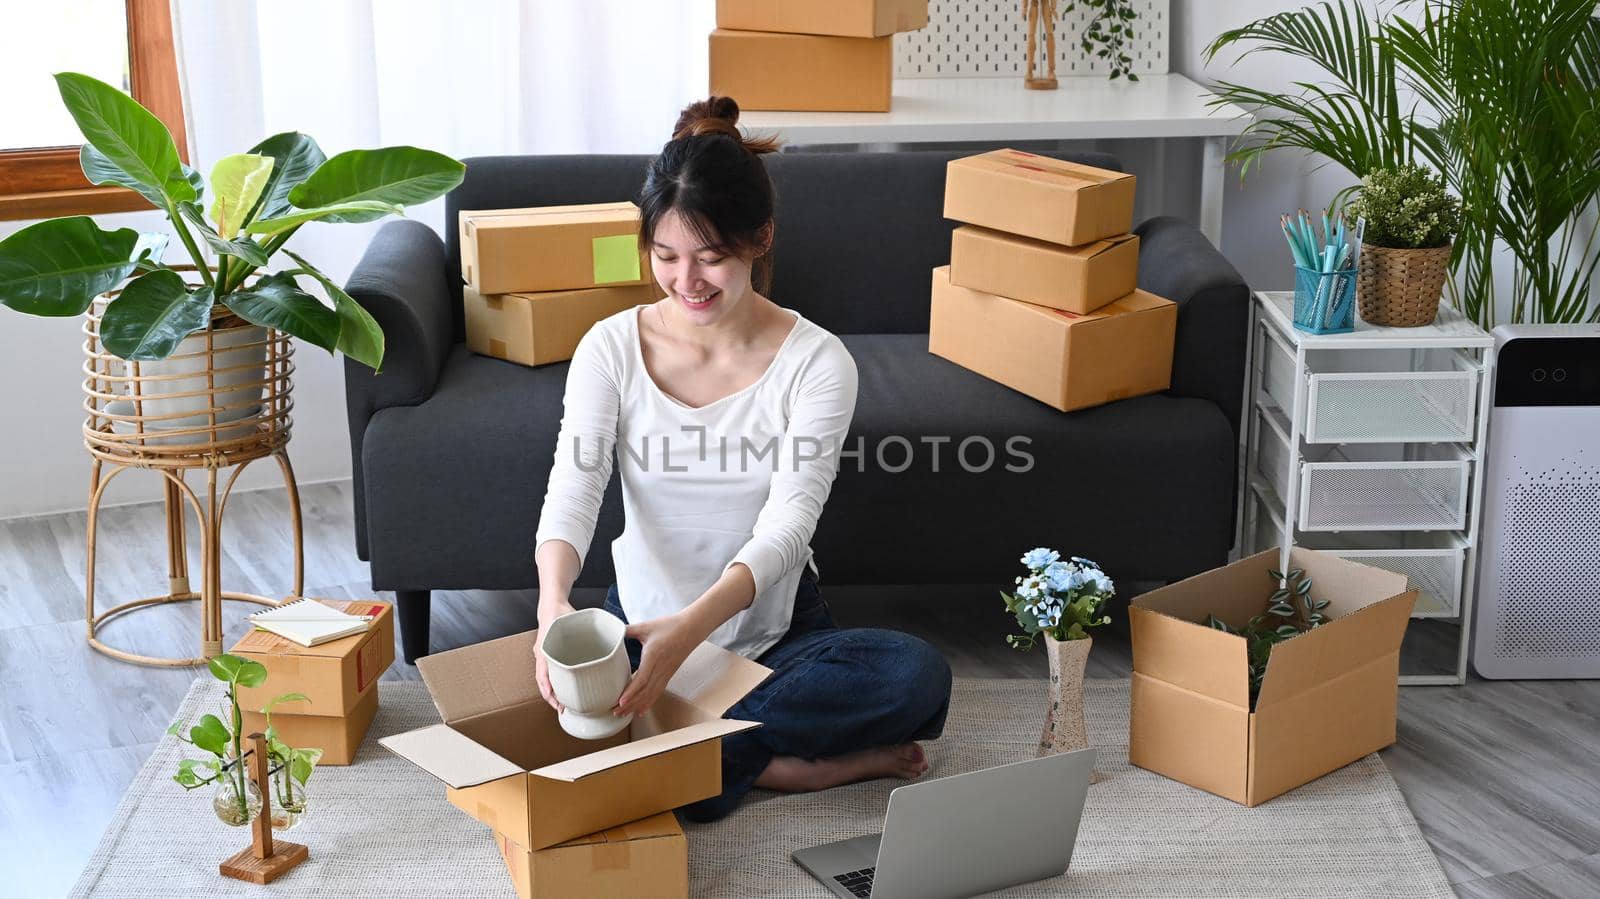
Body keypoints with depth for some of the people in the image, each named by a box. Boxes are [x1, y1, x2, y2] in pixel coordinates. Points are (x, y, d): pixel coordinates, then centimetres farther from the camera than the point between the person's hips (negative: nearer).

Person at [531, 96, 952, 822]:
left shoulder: (817, 363, -12)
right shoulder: (612, 348, -6)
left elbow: (785, 527, -22)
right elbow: (571, 492, -17)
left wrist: (691, 628, -41)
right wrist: (554, 601, -41)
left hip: (774, 629, 0)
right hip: (643, 624, 0)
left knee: (917, 674, -29)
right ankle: (792, 766, -14)